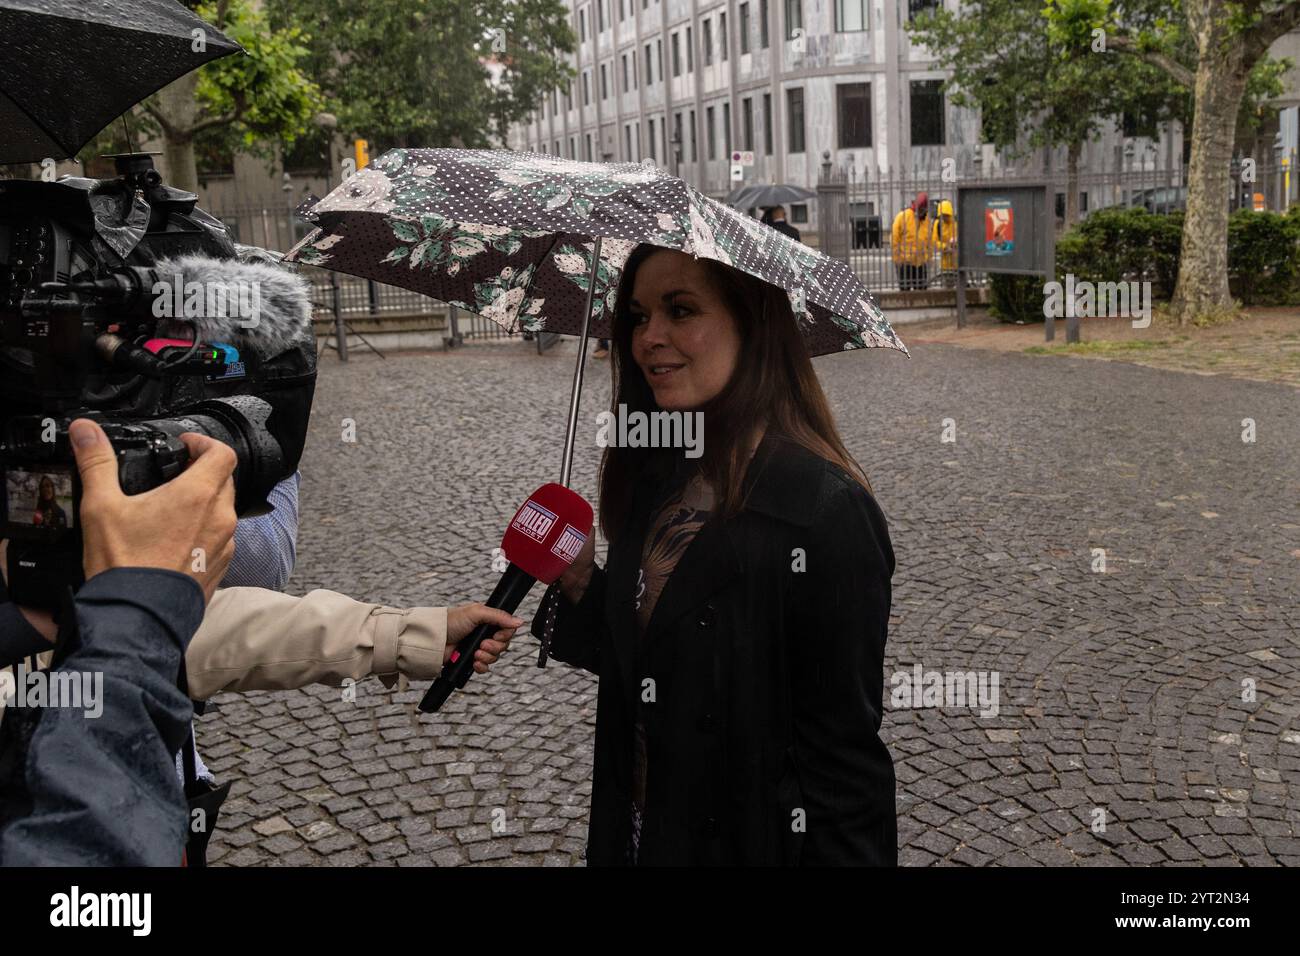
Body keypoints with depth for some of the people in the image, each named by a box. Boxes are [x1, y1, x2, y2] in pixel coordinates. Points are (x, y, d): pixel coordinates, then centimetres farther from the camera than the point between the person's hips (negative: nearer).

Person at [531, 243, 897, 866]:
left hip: (752, 843, -6)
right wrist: (578, 581, -8)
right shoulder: (654, 481, 0)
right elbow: (637, 663, 6)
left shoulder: (827, 507, -22)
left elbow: (842, 751, -20)